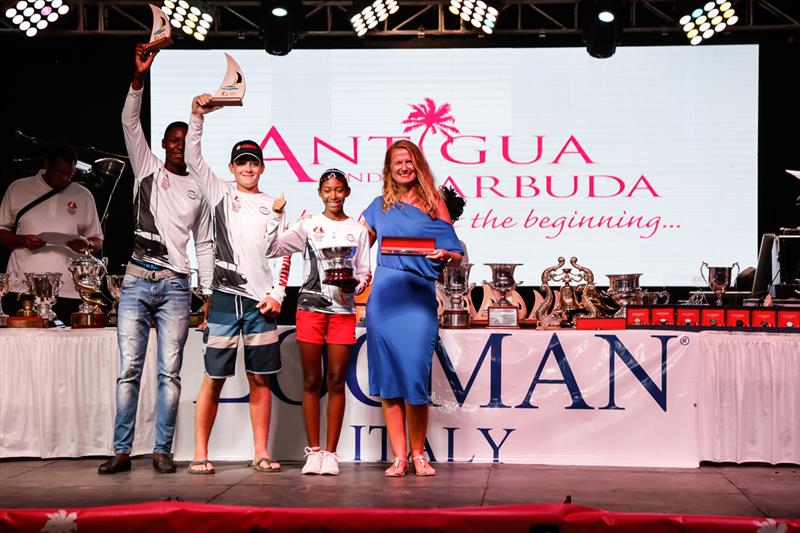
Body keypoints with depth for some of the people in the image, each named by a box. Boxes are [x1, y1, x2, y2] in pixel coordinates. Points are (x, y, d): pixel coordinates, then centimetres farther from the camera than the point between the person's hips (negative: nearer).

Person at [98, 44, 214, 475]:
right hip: (137, 280, 0)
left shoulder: (198, 190, 16)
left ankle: (162, 451, 2)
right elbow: (130, 122, 1)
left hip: (175, 285, 1)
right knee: (129, 369, -3)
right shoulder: (147, 168, 13)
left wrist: (209, 291, 7)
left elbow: (204, 244, 16)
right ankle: (122, 451, -1)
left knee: (170, 372, -3)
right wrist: (139, 78, -11)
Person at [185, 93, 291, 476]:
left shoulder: (273, 207, 14)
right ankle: (200, 454, 2)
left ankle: (261, 453, 10)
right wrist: (197, 115, -9)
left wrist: (277, 294, 2)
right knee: (214, 378, -2)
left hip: (261, 301, 2)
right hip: (225, 297, -2)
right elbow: (192, 157, 1)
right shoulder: (220, 193, 10)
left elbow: (282, 254, 12)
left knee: (260, 379, 4)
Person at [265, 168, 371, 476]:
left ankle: (330, 453, 5)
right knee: (311, 381, 3)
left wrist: (354, 284, -11)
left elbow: (364, 273, 9)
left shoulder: (357, 230, 10)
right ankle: (313, 451, 9)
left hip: (343, 310, 0)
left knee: (336, 381, 0)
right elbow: (272, 248, 0)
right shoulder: (307, 225, 8)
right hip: (310, 308, 0)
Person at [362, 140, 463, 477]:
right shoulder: (380, 206, 15)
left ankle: (418, 453, 10)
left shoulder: (434, 203, 9)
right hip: (384, 297, 2)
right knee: (388, 378, 0)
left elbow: (457, 257, 6)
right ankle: (399, 457, 7)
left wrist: (446, 255, -15)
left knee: (415, 376, -7)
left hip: (420, 297, -2)